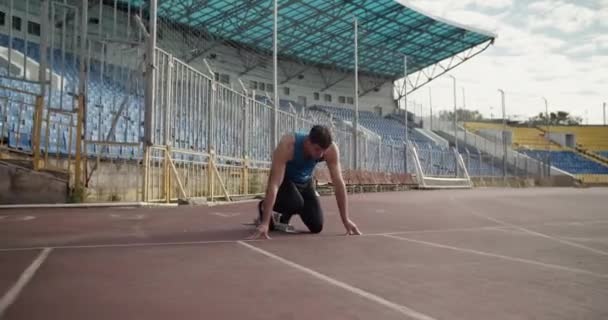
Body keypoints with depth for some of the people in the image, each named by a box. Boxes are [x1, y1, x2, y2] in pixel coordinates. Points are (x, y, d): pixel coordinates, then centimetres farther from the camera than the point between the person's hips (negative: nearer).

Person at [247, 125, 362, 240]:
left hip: (305, 182, 4)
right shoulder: (287, 145, -38)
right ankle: (263, 207, -1)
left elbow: (339, 183, -24)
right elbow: (274, 184, -43)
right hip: (284, 180, -4)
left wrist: (346, 220, -26)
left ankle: (283, 218, 23)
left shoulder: (331, 149, -28)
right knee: (296, 204, -35)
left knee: (316, 226, -7)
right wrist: (264, 223, -47)